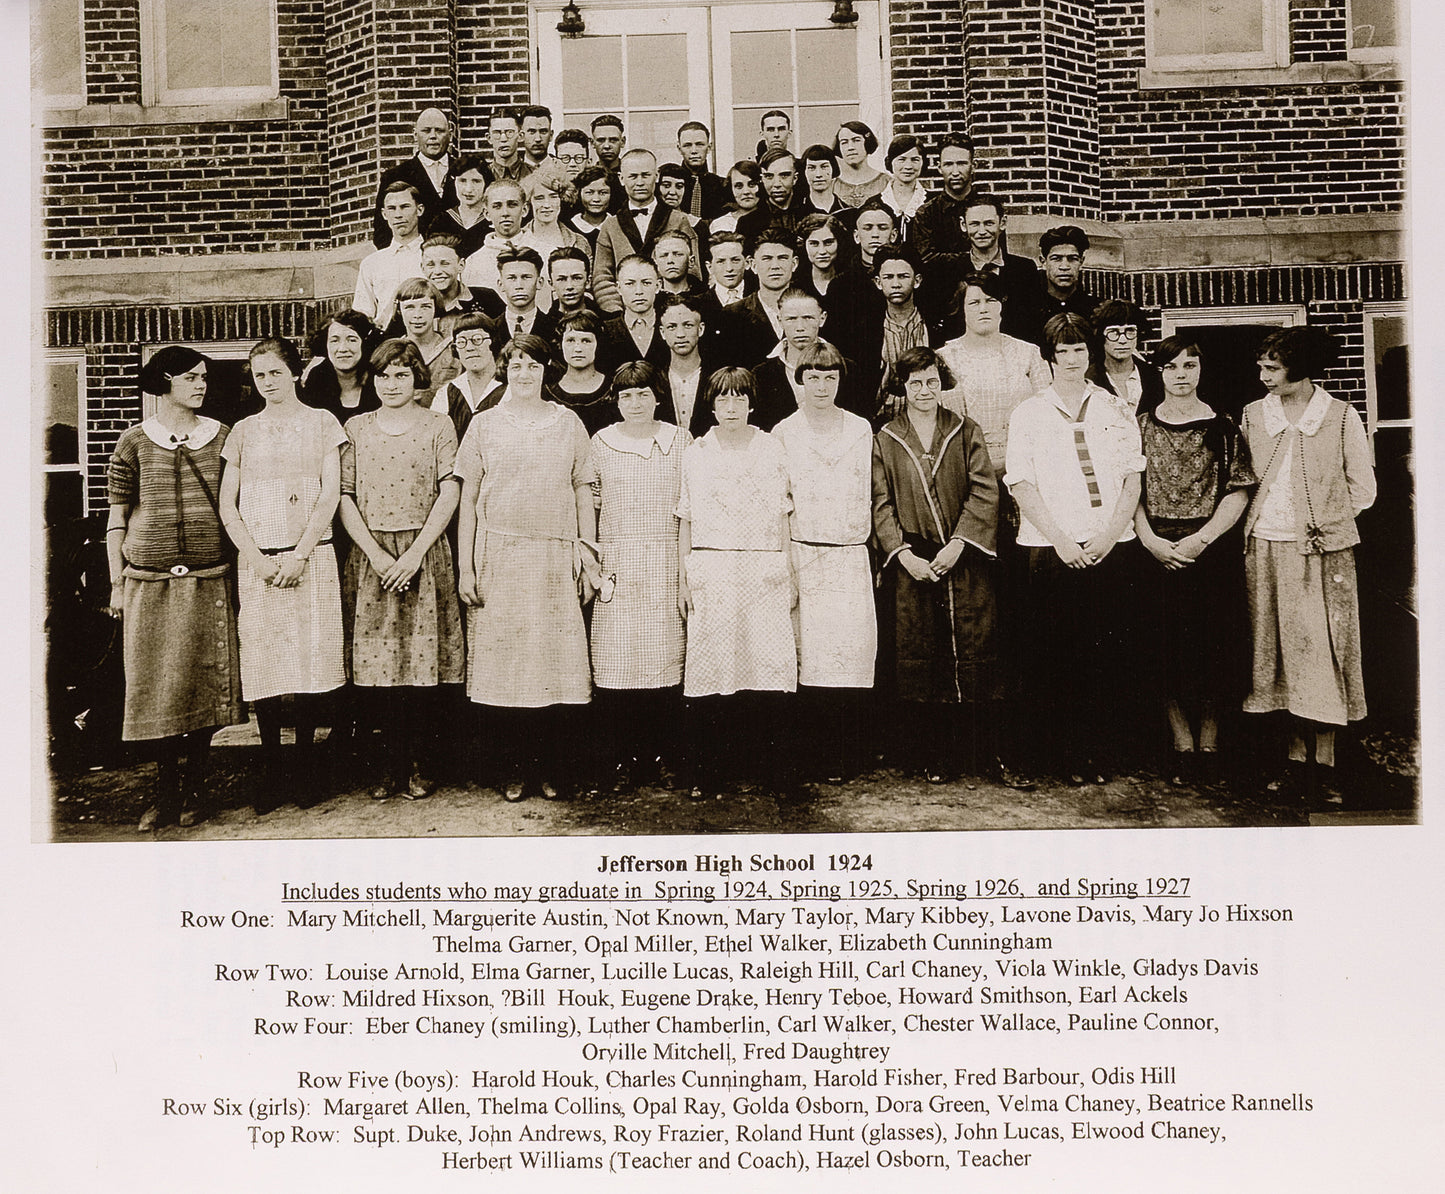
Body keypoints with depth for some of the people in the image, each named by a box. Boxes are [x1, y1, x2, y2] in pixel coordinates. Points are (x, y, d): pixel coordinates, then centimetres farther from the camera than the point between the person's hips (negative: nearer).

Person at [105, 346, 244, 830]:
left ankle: (193, 789, 14)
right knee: (155, 684, 0)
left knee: (204, 682, 1)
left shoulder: (222, 437, 7)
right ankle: (166, 788, 13)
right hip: (148, 584, -1)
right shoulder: (134, 442, 4)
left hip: (208, 581, 1)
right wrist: (117, 584, 2)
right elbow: (117, 518, 6)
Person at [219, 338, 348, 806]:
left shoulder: (321, 422, 8)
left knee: (311, 659, -4)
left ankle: (304, 767, 7)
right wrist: (259, 559, -5)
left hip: (312, 558, -1)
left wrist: (299, 555, -9)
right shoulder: (243, 431, 13)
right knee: (263, 662, -3)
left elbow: (330, 493, 0)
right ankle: (272, 771, 5)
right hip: (257, 560, 1)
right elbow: (227, 507, 9)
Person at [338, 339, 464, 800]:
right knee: (376, 662, -1)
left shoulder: (437, 425, 5)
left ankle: (417, 762, 9)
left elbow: (448, 494, -2)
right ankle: (394, 762, 10)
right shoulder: (356, 429, 10)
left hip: (424, 553, -2)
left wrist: (414, 554, -11)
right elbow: (345, 498, 5)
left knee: (421, 660, -3)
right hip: (370, 555, 2)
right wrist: (377, 554, -8)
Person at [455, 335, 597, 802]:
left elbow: (582, 492, 13)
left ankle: (553, 767, 8)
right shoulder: (484, 424, 8)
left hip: (555, 557, 0)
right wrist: (465, 567, 1)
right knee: (502, 661, -2)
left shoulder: (568, 423, 10)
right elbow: (468, 498, 7)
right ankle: (518, 765, 9)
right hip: (498, 554, 0)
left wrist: (587, 548, 3)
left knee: (555, 658, -2)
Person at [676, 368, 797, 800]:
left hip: (765, 572, 0)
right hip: (711, 573, 0)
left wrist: (790, 573, 7)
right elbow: (686, 520, 10)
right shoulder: (695, 453, 9)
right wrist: (684, 578, 4)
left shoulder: (771, 449, 10)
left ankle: (775, 771, 2)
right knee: (710, 665, -4)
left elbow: (782, 516, 11)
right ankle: (705, 775, 3)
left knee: (767, 662, -6)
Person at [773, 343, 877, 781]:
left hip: (852, 556, 2)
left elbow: (866, 496, 16)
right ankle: (822, 759, 3)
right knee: (812, 651, -5)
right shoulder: (783, 433, 6)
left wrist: (861, 533, 8)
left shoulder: (861, 430, 11)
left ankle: (851, 758, 3)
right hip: (804, 557, -1)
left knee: (853, 648, -5)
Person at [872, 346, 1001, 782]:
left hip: (963, 560, 0)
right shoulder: (885, 440, 8)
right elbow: (881, 503, 2)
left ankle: (981, 753, 8)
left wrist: (958, 543, -12)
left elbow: (984, 492, 0)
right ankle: (933, 757, 9)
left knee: (973, 655, -1)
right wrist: (904, 553, -10)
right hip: (911, 562, 0)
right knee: (917, 659, 1)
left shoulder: (965, 432, 8)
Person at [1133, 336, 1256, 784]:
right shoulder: (1140, 425, 6)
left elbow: (1238, 492, -1)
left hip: (1212, 547, 0)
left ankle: (1209, 743, 12)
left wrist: (1201, 539, -12)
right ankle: (1182, 744, 10)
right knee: (1167, 646, 0)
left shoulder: (1222, 427, 3)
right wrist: (1152, 542, -10)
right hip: (1156, 549, 1)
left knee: (1212, 643, 1)